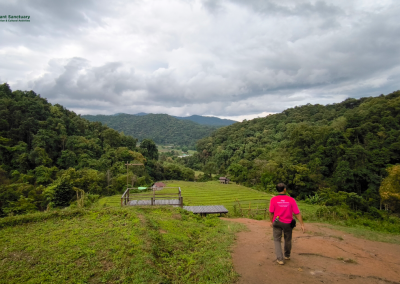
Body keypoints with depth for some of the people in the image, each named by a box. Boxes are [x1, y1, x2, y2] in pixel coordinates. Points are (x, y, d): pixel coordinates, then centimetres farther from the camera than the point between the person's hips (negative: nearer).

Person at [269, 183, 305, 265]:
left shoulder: (273, 199, -13)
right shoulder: (291, 200, -11)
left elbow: (271, 212, -7)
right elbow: (297, 213, -11)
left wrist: (271, 222, 8)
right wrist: (302, 224, -6)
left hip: (277, 222, -1)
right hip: (288, 223, 2)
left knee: (277, 240, 11)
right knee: (288, 239, 22)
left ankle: (280, 259, 4)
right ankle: (287, 255, 42)